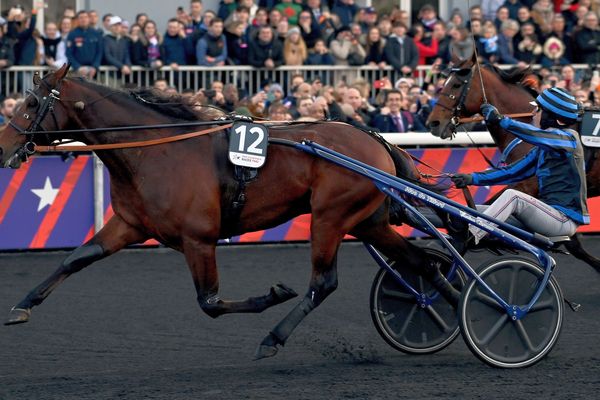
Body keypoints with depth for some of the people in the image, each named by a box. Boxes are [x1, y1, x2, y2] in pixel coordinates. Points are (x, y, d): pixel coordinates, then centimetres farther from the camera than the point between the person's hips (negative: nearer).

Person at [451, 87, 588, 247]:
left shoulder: (569, 138, -8)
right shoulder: (542, 149, 18)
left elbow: (536, 135, -28)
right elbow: (512, 171, 13)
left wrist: (501, 120, -32)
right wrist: (473, 178, 4)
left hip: (565, 220, -9)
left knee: (512, 196, -27)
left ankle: (468, 237, -31)